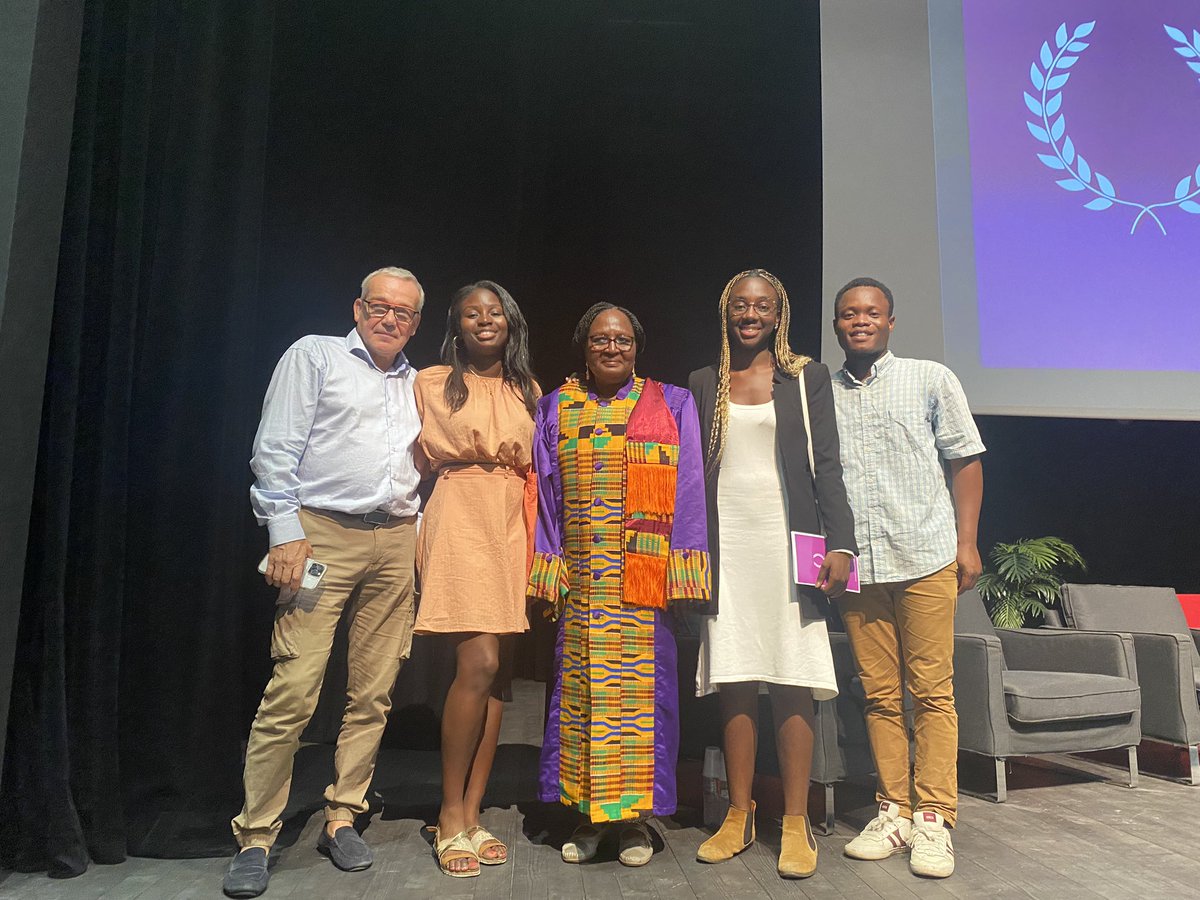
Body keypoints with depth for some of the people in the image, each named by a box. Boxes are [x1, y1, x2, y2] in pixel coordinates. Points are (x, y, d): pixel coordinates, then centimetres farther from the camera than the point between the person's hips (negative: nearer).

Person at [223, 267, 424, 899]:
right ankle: (255, 837, 6)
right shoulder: (315, 356, 6)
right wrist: (286, 533, -10)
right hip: (323, 535, -4)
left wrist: (418, 534, 10)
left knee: (373, 694, 6)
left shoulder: (417, 385, 20)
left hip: (396, 545, 5)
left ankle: (341, 819, 20)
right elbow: (276, 450, -2)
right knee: (293, 692, -8)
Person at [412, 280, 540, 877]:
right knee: (478, 664, -14)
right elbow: (421, 458, 5)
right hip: (461, 520, -4)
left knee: (494, 671, 2)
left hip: (514, 524, 4)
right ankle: (450, 816, 2)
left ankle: (471, 814, 12)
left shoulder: (529, 391, 17)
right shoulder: (432, 383, 7)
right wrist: (483, 456, 0)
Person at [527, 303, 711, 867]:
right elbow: (547, 496, 11)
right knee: (579, 686, 4)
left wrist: (684, 574, -5)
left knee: (641, 685, 0)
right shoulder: (556, 409, 13)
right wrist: (549, 573, 4)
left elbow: (689, 493, 3)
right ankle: (589, 813, 18)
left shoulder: (672, 405, 8)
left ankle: (635, 816, 14)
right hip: (581, 580, 2)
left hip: (648, 579, -1)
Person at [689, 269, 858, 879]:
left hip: (787, 541, -1)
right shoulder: (703, 384, 12)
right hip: (725, 545, 2)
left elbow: (827, 466, 2)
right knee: (734, 679, 4)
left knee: (793, 680, -1)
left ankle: (796, 823, 9)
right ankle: (739, 817, 15)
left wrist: (840, 544, -8)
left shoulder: (807, 377, 7)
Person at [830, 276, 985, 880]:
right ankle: (893, 811, 17)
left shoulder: (930, 379, 8)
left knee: (931, 690, -1)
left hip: (926, 558, -2)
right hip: (856, 566, 2)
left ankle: (932, 818, 8)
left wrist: (967, 542, -1)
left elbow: (964, 460, 6)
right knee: (879, 694, 7)